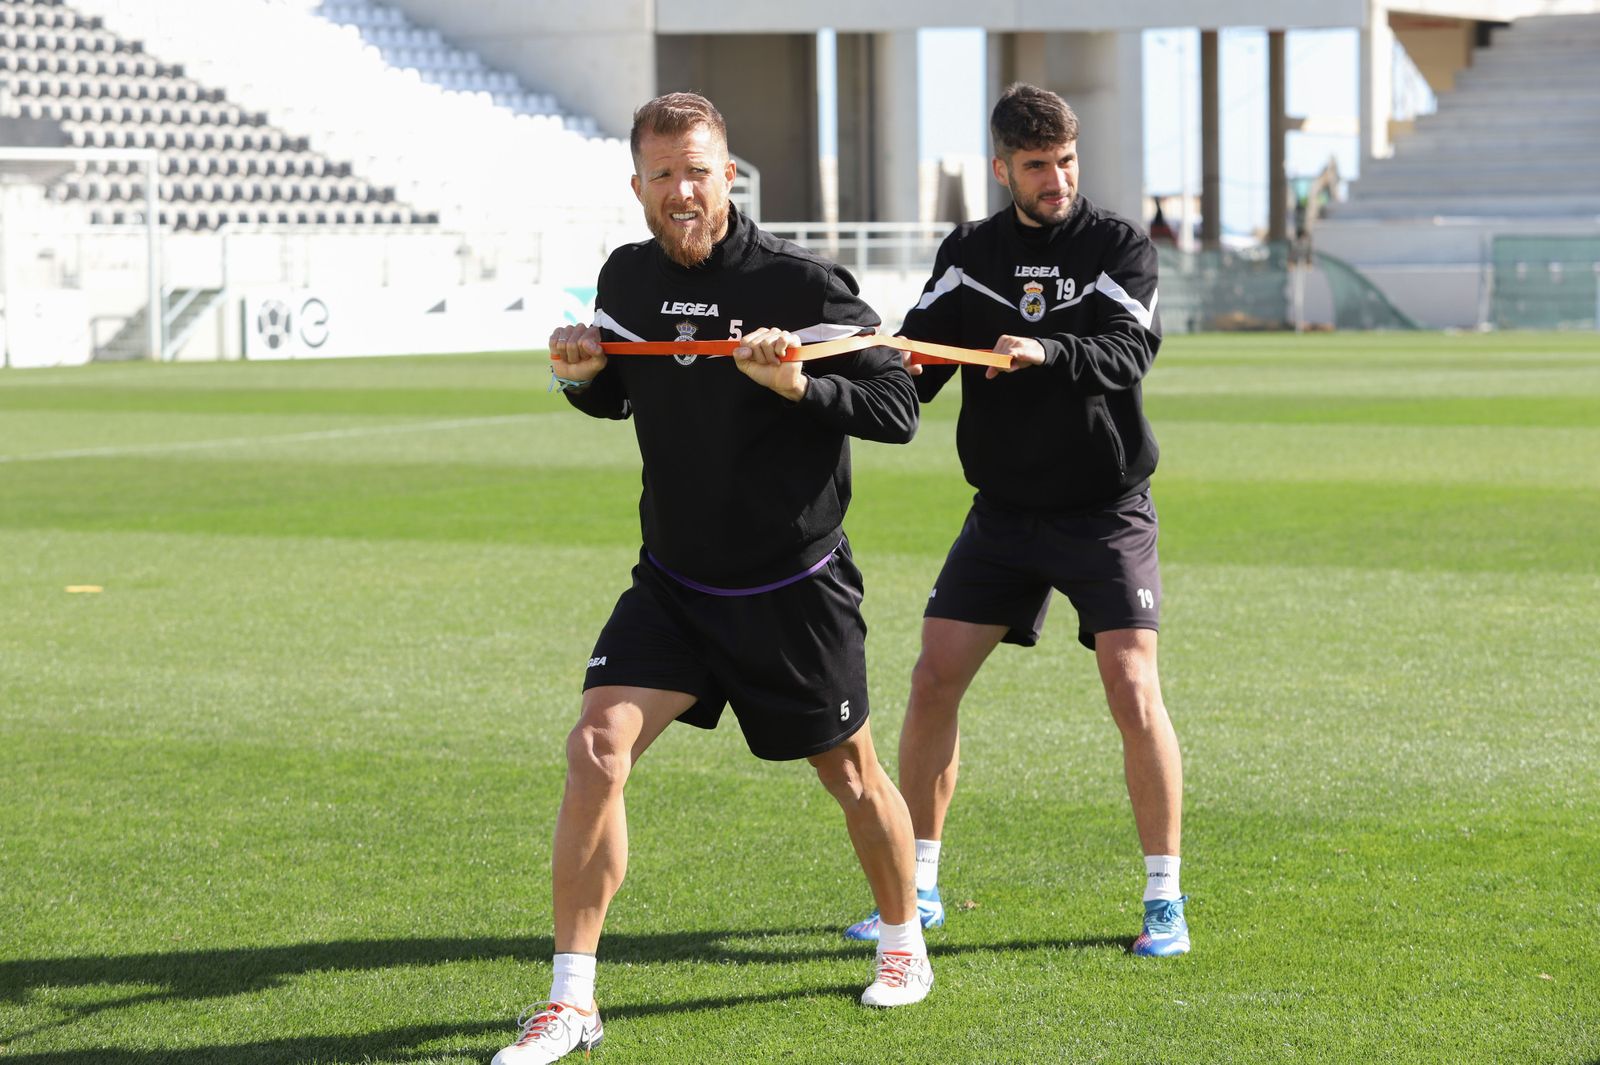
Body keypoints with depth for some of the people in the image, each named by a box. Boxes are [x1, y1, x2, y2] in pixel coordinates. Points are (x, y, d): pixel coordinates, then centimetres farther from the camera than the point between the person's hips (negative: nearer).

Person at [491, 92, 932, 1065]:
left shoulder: (801, 282, -15)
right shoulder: (628, 276, 1)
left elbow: (899, 410, -15)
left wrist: (799, 384, -31)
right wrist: (580, 375, -4)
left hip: (797, 589, -3)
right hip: (672, 584, 3)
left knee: (851, 775, 12)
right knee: (597, 748, -14)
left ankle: (904, 941, 41)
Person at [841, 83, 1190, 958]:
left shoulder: (1118, 245, -4)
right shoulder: (967, 253, 6)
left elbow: (1130, 352, -20)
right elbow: (913, 366, -2)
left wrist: (1048, 352, -38)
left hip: (1106, 513, -3)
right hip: (1003, 512, 3)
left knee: (1133, 691, -14)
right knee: (932, 682, -2)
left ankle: (1164, 897, -1)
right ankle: (918, 890, 11)